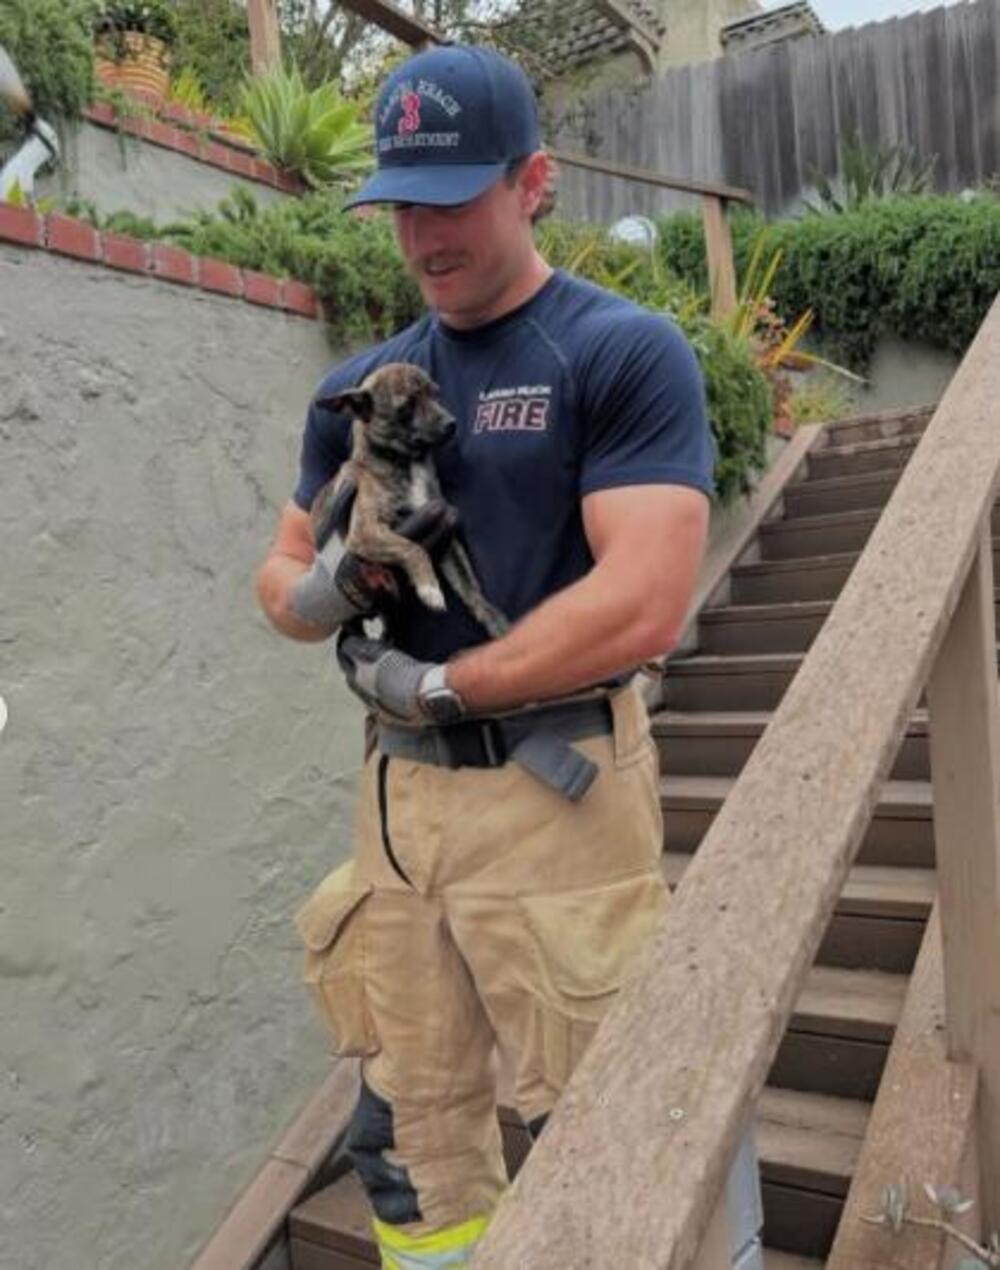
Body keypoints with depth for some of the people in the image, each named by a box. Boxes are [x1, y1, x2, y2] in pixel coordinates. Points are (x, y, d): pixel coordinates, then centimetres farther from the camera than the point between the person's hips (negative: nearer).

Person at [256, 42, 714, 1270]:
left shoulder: (626, 352, -7)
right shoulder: (360, 385, 11)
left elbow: (639, 606, -18)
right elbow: (281, 577, 15)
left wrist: (431, 684, -9)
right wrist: (328, 589, -9)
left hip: (556, 797, -5)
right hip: (399, 793, 6)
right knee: (408, 1141, 15)